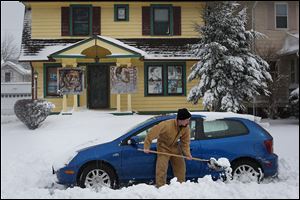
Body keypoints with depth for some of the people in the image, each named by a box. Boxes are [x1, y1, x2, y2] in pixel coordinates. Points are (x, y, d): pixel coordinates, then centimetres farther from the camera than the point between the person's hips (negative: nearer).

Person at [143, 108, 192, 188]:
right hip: (164, 148, -5)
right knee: (161, 169, -11)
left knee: (180, 167, 10)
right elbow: (152, 133, -28)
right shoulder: (166, 125, -35)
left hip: (175, 148, 5)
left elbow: (185, 142, -7)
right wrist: (146, 147, -23)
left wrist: (187, 154, -20)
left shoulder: (186, 128, -17)